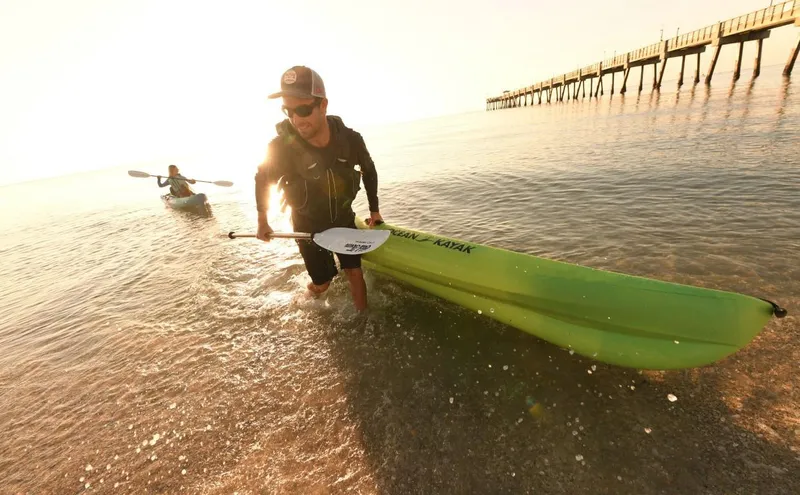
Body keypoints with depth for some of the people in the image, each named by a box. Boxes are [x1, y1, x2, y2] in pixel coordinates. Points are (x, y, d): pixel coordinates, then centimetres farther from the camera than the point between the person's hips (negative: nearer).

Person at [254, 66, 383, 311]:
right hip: (308, 227, -1)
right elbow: (262, 179, -4)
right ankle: (312, 290, 46)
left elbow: (369, 171, 0)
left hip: (344, 220, 2)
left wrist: (374, 210, 5)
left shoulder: (350, 139, -20)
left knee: (355, 273, 4)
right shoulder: (281, 147, -25)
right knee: (322, 284, 9)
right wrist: (262, 222, 3)